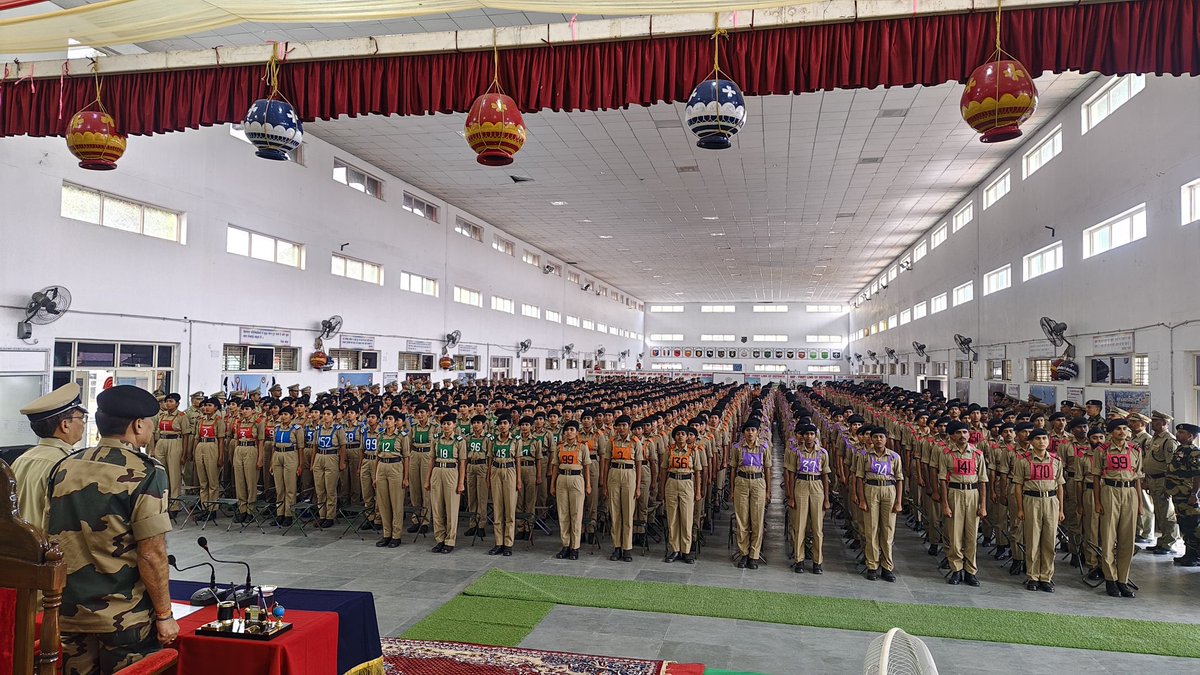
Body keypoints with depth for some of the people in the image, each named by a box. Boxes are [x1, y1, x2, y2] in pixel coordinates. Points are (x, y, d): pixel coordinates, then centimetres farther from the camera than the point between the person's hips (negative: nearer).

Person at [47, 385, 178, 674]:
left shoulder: (64, 467, 3)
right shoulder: (145, 473, -16)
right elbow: (151, 555, -18)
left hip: (68, 613, 6)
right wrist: (164, 615, -9)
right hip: (124, 617, -6)